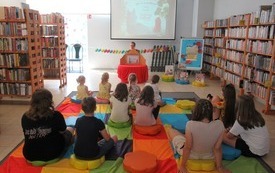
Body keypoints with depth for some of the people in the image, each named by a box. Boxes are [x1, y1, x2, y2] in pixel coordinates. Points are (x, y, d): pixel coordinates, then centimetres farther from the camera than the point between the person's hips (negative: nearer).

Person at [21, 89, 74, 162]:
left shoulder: (25, 117, -10)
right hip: (52, 154, -5)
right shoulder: (56, 115, -20)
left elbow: (28, 135, 7)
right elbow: (62, 131, -2)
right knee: (70, 129, 20)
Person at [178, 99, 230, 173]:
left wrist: (183, 165, -7)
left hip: (192, 157, -2)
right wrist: (219, 167, 0)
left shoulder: (190, 125, -32)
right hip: (209, 158, 2)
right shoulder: (219, 124, -24)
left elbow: (187, 147, -22)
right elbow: (217, 148, -15)